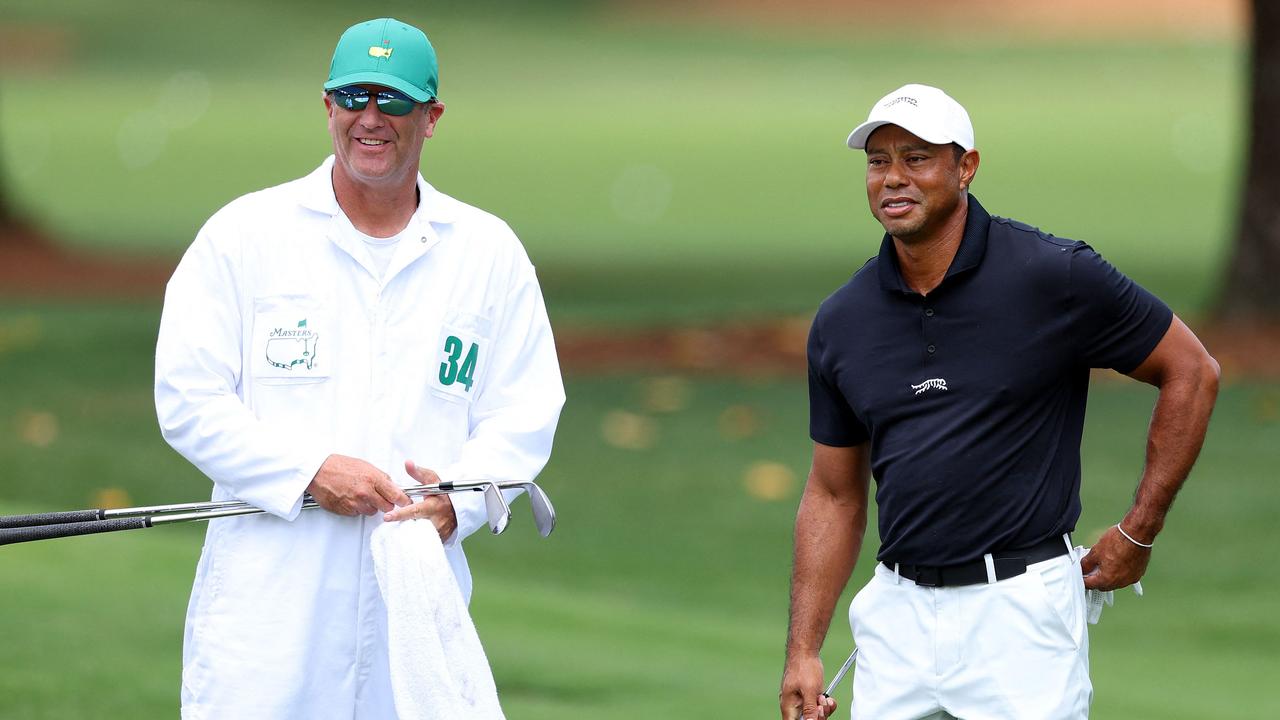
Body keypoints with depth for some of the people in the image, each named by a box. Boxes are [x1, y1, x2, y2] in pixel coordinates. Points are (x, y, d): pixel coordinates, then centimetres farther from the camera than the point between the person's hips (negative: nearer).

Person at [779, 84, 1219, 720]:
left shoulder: (1053, 276, -8)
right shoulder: (841, 322, 6)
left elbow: (1192, 372, 1)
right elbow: (834, 494, 13)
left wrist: (1137, 534, 0)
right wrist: (803, 652, 7)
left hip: (1020, 612, -4)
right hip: (896, 614, 4)